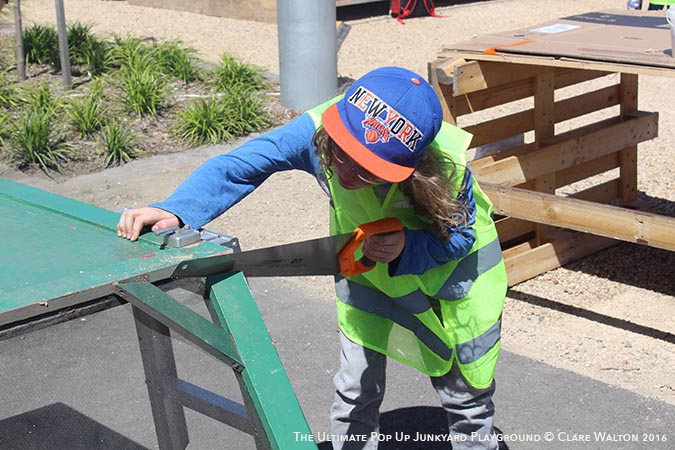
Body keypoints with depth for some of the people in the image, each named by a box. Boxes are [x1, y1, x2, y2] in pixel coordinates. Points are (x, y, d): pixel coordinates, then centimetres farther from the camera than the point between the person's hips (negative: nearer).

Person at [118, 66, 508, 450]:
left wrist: (407, 248, -42)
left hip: (452, 264, -1)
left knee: (464, 393, 12)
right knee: (356, 389, 4)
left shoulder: (447, 167, -39)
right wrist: (174, 211, -50)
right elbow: (236, 167, -34)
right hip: (367, 261, 2)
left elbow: (460, 237, -23)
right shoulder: (315, 131, -36)